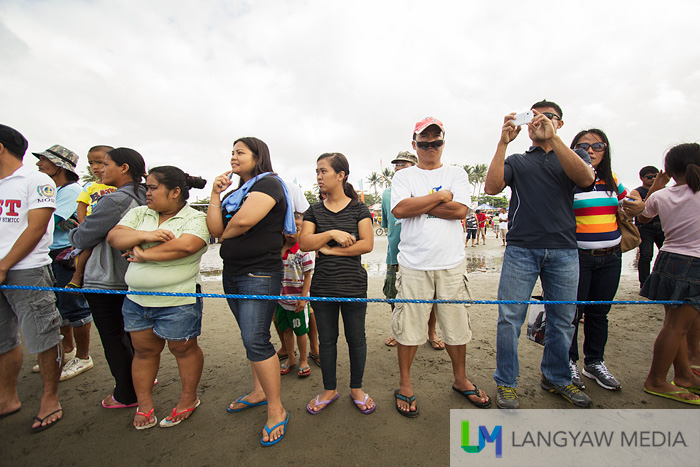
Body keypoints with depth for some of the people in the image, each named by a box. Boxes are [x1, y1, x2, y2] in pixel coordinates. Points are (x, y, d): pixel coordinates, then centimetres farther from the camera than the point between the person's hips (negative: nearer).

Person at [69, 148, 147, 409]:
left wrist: (73, 232, 11)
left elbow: (83, 239, -11)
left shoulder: (113, 201, -21)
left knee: (112, 339, 7)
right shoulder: (144, 199, 3)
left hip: (105, 282, -8)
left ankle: (126, 395, 22)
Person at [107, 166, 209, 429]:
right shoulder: (139, 213, 11)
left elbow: (186, 245, -26)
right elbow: (113, 237, 1)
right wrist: (145, 235, -17)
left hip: (178, 302, -5)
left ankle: (189, 399, 28)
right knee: (144, 350, 16)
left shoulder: (195, 219, -9)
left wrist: (144, 254, -14)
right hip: (137, 299, 6)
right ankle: (144, 404, 33)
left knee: (184, 349, 9)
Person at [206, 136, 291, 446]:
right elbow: (215, 229, 5)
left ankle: (276, 410, 7)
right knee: (250, 337, 17)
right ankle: (259, 391, 34)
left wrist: (225, 234, -2)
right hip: (232, 273, 9)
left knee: (256, 341, -8)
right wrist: (215, 194, 0)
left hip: (260, 275, -8)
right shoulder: (235, 192, 18)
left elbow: (243, 221, -22)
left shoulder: (268, 183, -7)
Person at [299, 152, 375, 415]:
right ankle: (329, 390, 35)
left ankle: (356, 389, 33)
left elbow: (367, 245, -12)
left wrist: (329, 249, -11)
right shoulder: (314, 211, 8)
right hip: (322, 286, 3)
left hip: (353, 286, -2)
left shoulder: (358, 209, 0)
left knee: (356, 339, 10)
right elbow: (304, 243, -5)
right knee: (326, 339, 14)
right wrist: (332, 233, -17)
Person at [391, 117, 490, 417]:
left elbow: (460, 210, -7)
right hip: (414, 265, -1)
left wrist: (418, 205, -7)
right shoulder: (403, 176, 8)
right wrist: (440, 197, -7)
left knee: (457, 324, 13)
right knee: (408, 325, 4)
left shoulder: (456, 174, 10)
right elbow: (399, 209, -12)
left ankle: (460, 379, 37)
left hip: (451, 263, 2)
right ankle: (404, 384, 25)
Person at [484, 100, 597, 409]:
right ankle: (506, 382, 13)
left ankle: (556, 378, 31)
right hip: (521, 249, -1)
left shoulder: (574, 156, 16)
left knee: (562, 320, 11)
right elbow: (491, 187, -6)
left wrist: (552, 138, -14)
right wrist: (503, 142, -10)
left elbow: (586, 178, -8)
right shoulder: (516, 162, 14)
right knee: (510, 318, -2)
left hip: (563, 251, 2)